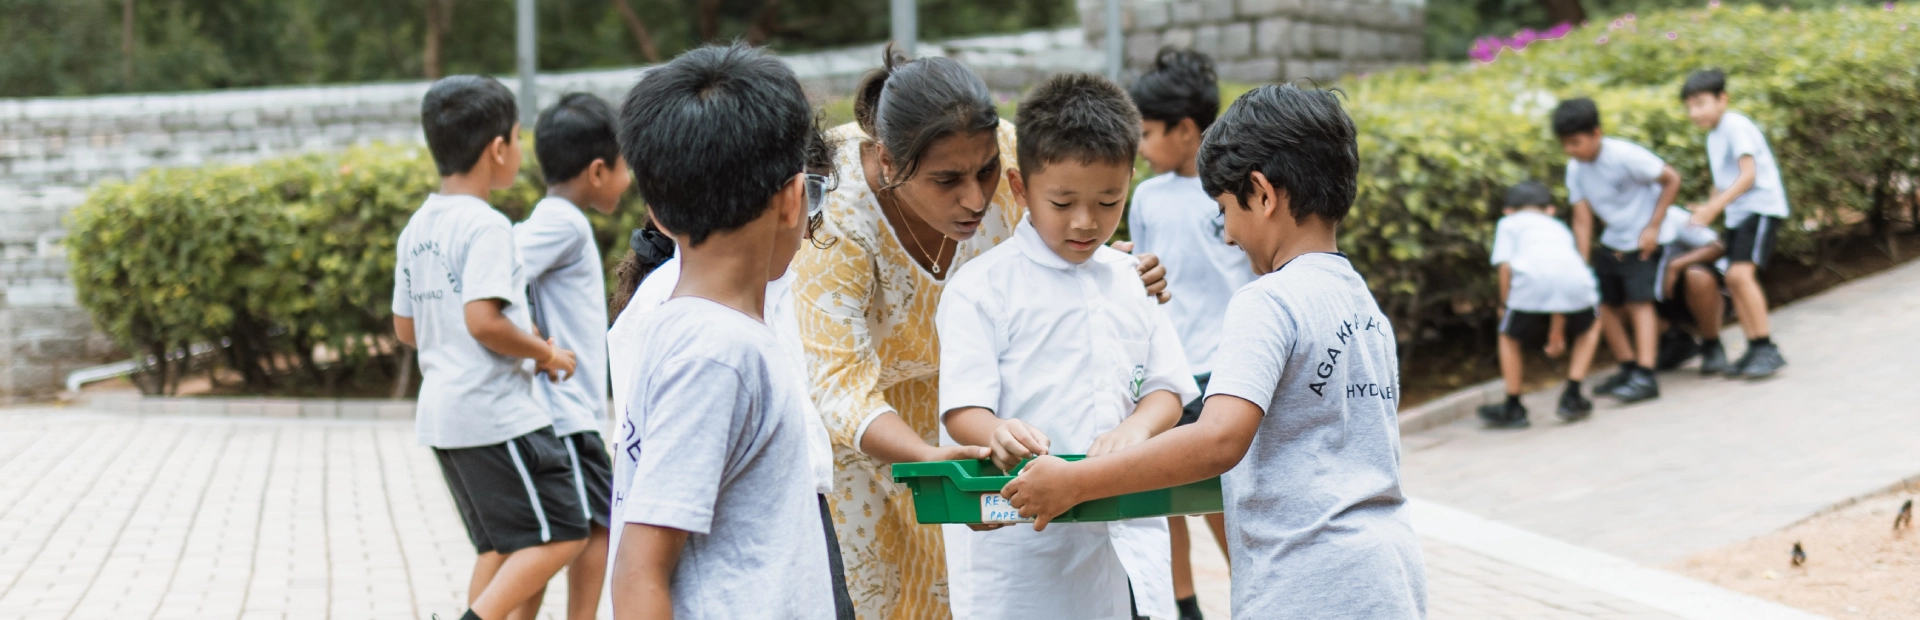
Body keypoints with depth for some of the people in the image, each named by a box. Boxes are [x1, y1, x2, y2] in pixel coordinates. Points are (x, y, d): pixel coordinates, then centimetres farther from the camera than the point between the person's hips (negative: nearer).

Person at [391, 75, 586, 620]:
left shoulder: (416, 227, 11)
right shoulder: (486, 226, -15)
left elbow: (406, 327, 16)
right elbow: (482, 319, -26)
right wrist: (545, 353, -10)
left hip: (440, 413, 9)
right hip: (496, 412, -9)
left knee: (501, 545, 17)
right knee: (562, 534, -4)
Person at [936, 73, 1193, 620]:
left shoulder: (1132, 283, 12)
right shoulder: (981, 289, -4)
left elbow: (1167, 389, 12)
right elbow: (962, 410, -10)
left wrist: (1136, 428, -12)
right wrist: (999, 435, -34)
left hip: (1124, 533, 5)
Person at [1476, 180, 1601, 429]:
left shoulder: (1509, 223, 28)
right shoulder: (1559, 227, 39)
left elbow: (1505, 267, 10)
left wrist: (1504, 305, 21)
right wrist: (1557, 330, 43)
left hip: (1532, 278, -3)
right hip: (1575, 278, 3)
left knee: (1510, 336, 22)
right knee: (1589, 328, 32)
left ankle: (1513, 408, 21)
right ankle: (1572, 397, 24)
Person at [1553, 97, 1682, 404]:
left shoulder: (1625, 156, -24)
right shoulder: (1576, 169, -5)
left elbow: (1672, 179, -18)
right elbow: (1582, 219, -5)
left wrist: (1653, 227, -18)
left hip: (1642, 242, -7)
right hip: (1612, 241, 7)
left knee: (1639, 302, -17)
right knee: (1604, 304, 6)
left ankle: (1645, 377, -23)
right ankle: (1629, 368, 19)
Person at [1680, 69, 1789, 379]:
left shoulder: (1736, 126, -13)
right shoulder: (1713, 136, 15)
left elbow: (1748, 174, -21)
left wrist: (1715, 206, -27)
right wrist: (1705, 209, 9)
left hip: (1761, 207, -10)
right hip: (1737, 214, 10)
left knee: (1740, 273, -21)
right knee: (1734, 280, 5)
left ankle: (1767, 349, -19)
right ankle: (1754, 349, 11)